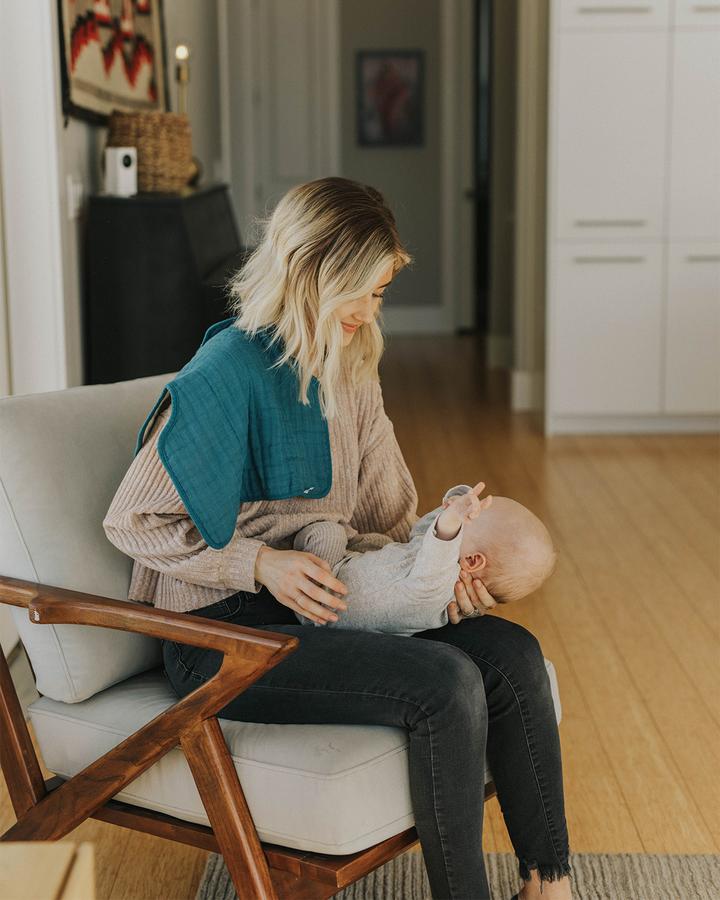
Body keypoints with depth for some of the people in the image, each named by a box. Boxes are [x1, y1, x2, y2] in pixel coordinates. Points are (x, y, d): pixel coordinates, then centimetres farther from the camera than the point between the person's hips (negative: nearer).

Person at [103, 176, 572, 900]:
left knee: (512, 651, -12)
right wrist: (261, 563, -21)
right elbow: (131, 521, -13)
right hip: (227, 633, -8)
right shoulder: (230, 373, -16)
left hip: (328, 600, 8)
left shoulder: (349, 372, 11)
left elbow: (387, 521, 16)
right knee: (447, 684, -27)